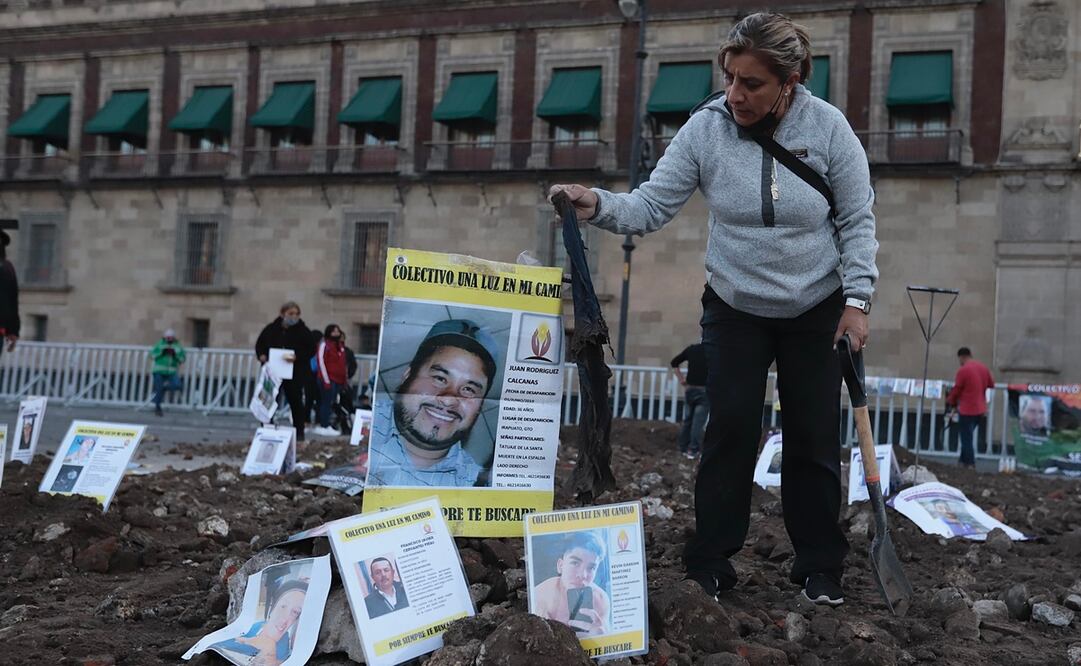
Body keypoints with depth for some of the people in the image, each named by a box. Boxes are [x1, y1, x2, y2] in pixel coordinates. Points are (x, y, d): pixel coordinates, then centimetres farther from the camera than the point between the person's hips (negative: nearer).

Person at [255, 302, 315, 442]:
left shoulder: (303, 331, 0)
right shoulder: (271, 329, 7)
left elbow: (310, 350, -4)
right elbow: (259, 344, 16)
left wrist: (297, 357, -19)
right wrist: (261, 355, -4)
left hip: (295, 374, -2)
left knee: (295, 401, 2)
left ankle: (299, 432, 11)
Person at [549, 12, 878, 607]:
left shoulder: (828, 127, -14)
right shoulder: (705, 129, -14)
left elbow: (857, 221, -6)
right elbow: (651, 206, -13)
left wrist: (857, 300, -11)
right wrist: (598, 206, -32)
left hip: (817, 310, 0)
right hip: (735, 309, 0)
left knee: (814, 438, 4)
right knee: (730, 430, -5)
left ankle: (820, 567, 17)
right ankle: (710, 559, 7)